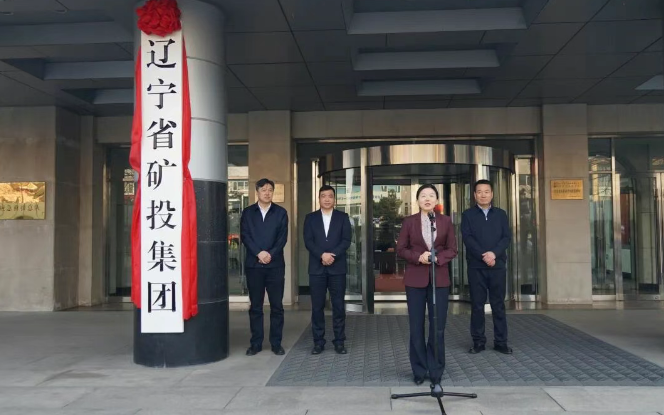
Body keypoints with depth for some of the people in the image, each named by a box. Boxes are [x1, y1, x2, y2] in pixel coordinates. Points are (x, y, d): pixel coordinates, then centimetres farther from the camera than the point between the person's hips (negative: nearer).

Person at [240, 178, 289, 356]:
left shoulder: (281, 212, 8)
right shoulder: (247, 212, 9)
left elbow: (283, 237, 0)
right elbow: (244, 236, -1)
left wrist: (270, 254, -13)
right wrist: (259, 253, -13)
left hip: (275, 264, 0)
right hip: (253, 264, 0)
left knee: (277, 306, 2)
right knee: (255, 306, 5)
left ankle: (276, 343, 10)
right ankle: (256, 343, 12)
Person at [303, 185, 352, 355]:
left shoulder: (343, 217, 7)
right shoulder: (310, 218, 8)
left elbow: (346, 240, -2)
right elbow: (308, 241, -1)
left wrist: (332, 255, -15)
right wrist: (322, 255, -16)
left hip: (337, 268, 0)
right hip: (317, 268, 1)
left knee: (338, 306, 3)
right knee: (317, 306, 3)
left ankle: (339, 341, 12)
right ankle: (318, 341, 12)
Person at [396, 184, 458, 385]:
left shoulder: (446, 221, 4)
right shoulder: (409, 221, 2)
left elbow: (452, 249, 3)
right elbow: (400, 249, 2)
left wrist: (437, 258, -16)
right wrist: (418, 257, -16)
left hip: (439, 279, 1)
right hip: (415, 279, 0)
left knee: (438, 327, 2)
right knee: (416, 327, 4)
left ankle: (436, 371, 14)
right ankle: (419, 371, 15)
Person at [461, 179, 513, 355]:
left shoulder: (501, 214, 11)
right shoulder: (468, 215, 5)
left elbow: (507, 237, 1)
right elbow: (467, 238, -6)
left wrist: (494, 253, -15)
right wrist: (483, 256, -16)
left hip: (498, 265, 1)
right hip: (476, 266, -1)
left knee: (498, 304, 4)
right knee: (477, 305, 3)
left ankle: (501, 342, 11)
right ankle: (478, 341, 10)